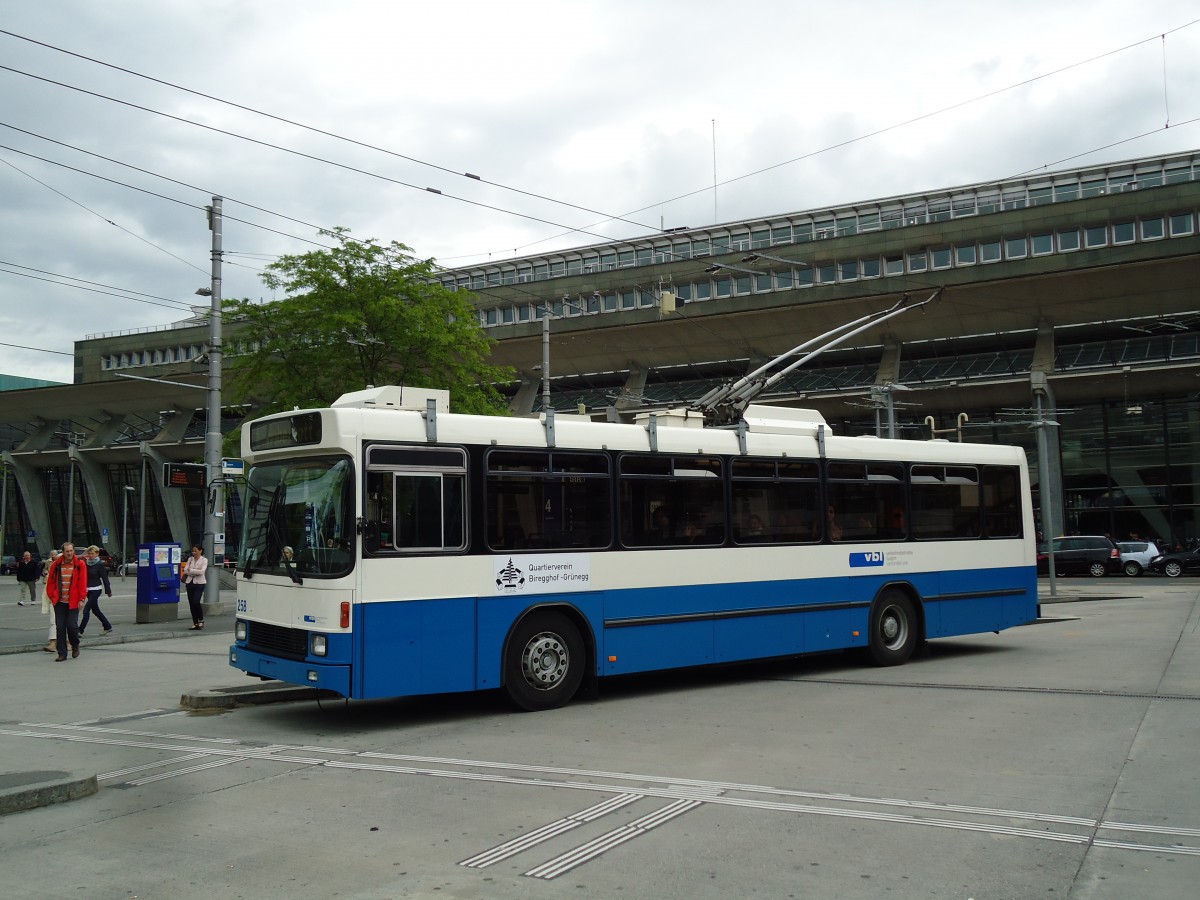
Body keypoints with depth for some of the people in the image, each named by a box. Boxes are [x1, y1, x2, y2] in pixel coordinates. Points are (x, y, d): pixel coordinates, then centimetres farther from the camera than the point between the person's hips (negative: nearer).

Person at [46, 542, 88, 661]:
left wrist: (82, 599, -9)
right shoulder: (56, 565, 3)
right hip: (59, 602, 2)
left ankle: (75, 645, 21)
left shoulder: (80, 565, -2)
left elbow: (82, 583, -4)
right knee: (60, 627, 2)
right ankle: (62, 653, 10)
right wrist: (52, 596, 5)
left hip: (73, 602, -2)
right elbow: (51, 582, 11)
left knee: (72, 625, -8)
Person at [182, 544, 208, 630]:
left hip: (199, 583, -5)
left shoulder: (204, 560, -1)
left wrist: (190, 570, -13)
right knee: (191, 604, 3)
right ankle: (195, 623, 9)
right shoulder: (190, 559, 11)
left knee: (196, 602, -16)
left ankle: (201, 620, 5)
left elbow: (201, 571, -15)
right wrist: (196, 572, -11)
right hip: (190, 583, 5)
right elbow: (185, 570, 1)